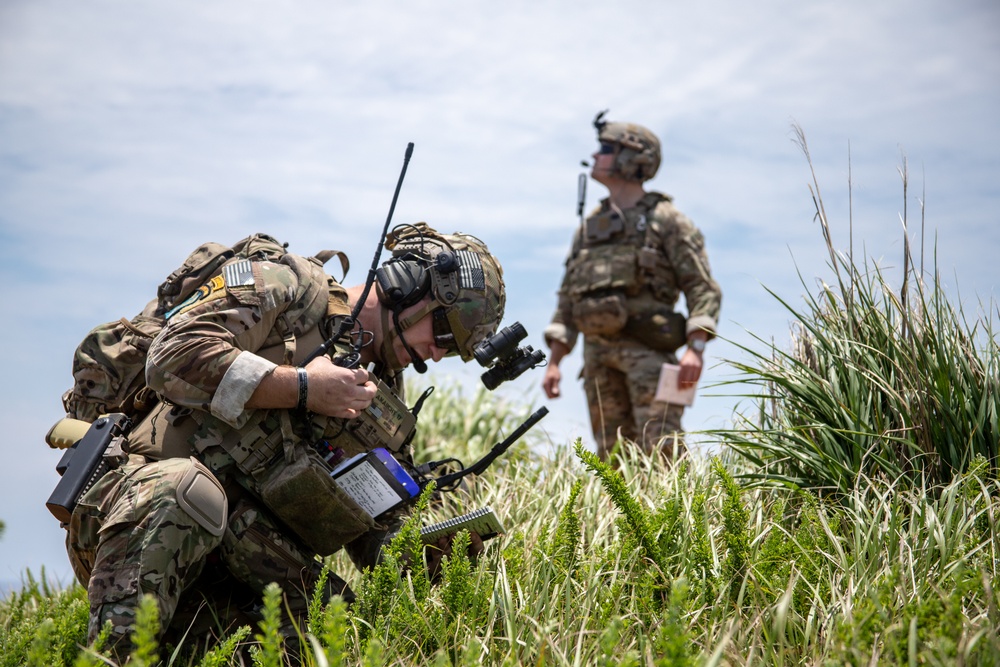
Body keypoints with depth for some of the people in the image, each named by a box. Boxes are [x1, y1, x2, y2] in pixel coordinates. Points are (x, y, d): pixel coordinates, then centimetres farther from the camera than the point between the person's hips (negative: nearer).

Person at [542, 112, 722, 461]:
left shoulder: (666, 220, 2)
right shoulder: (588, 227, 20)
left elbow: (703, 289, -6)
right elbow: (567, 301, 21)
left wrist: (695, 348, -19)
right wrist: (554, 361, 13)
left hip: (647, 349, -6)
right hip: (598, 353, 6)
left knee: (660, 448, -15)